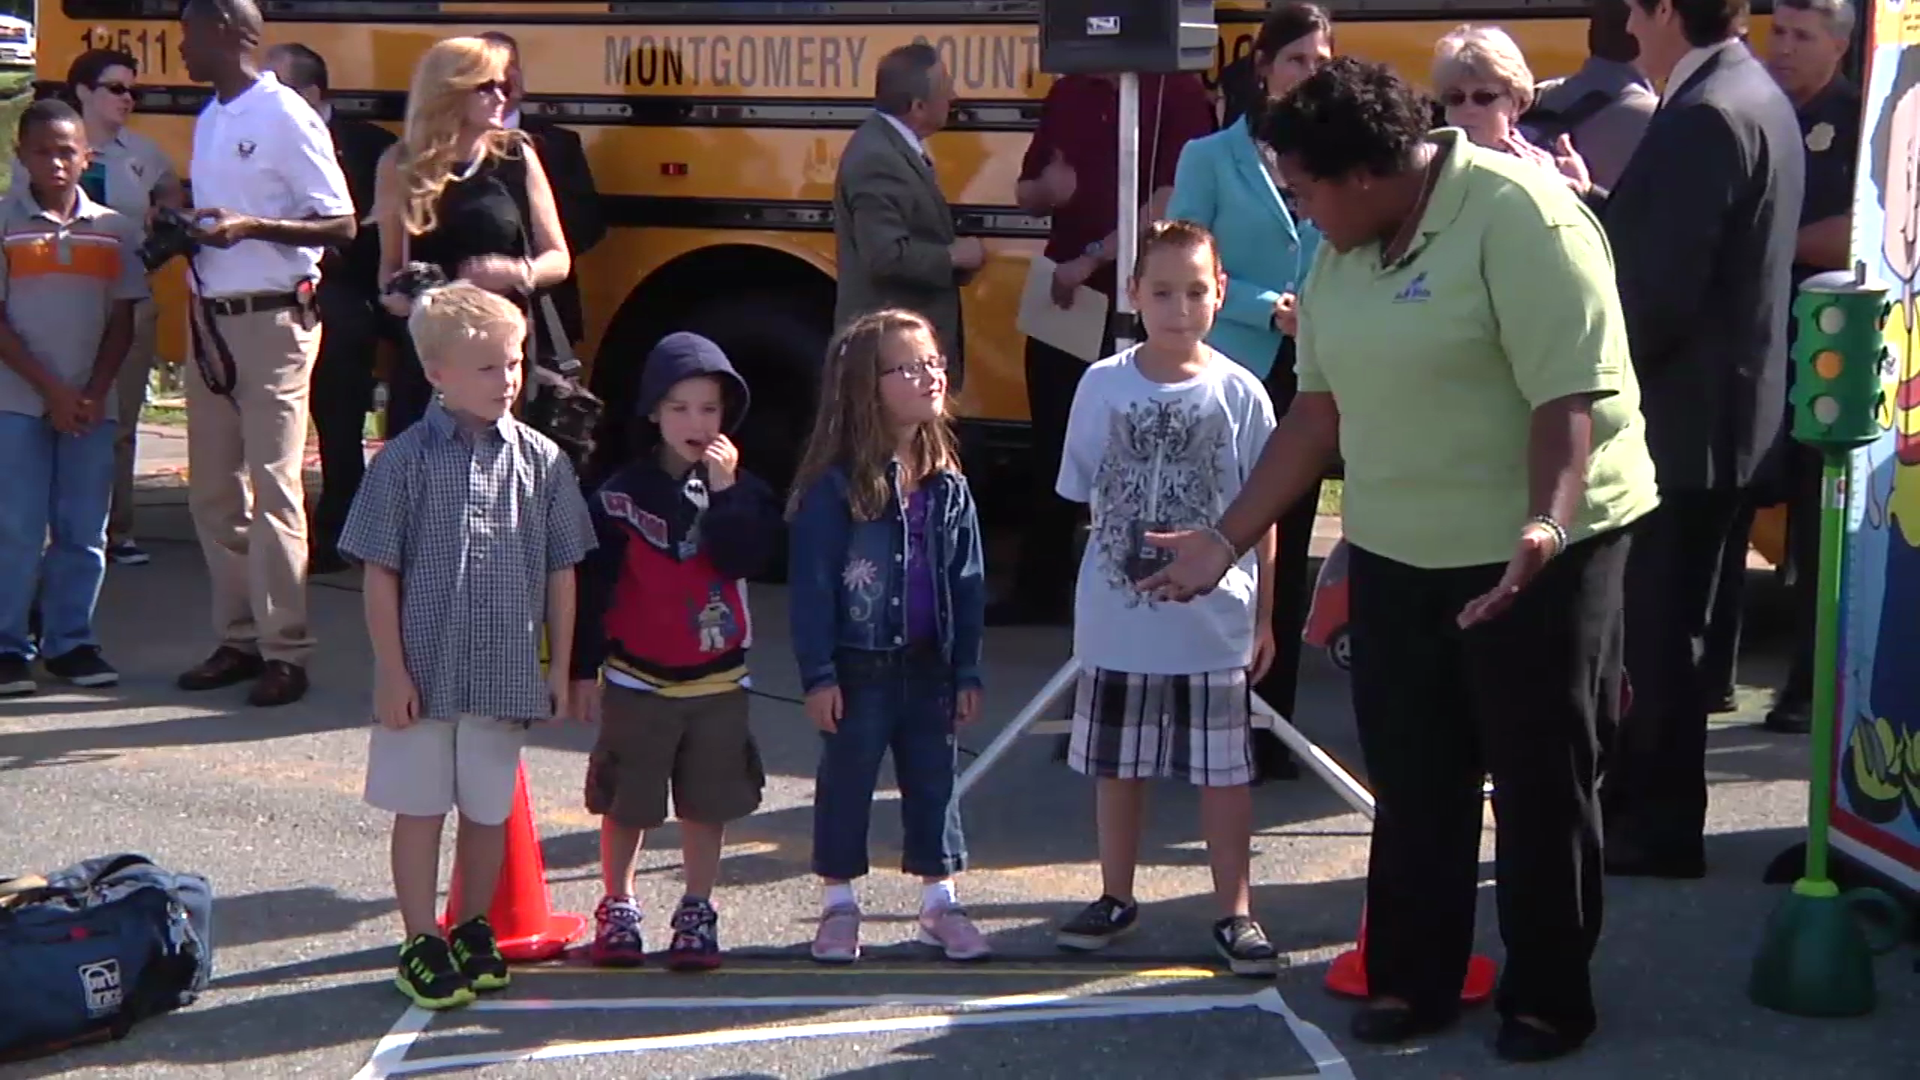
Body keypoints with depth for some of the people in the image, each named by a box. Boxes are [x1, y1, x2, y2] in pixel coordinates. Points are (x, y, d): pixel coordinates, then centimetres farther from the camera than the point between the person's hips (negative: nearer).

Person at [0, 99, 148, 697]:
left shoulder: (114, 229, 6)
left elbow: (122, 323, 7)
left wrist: (94, 394, -5)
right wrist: (51, 390, -10)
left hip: (92, 402, 3)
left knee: (84, 532, 4)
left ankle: (70, 641, 14)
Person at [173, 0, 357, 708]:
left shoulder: (287, 117, -10)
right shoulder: (208, 121, 14)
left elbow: (341, 225, -12)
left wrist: (247, 226, -23)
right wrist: (183, 221, -1)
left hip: (271, 322, -8)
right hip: (210, 320, 8)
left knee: (273, 490, -5)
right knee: (213, 490, 9)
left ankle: (286, 651, 0)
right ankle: (239, 638, 18)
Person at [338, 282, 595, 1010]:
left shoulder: (541, 460, -1)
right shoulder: (406, 460, -7)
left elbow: (561, 573, 5)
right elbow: (380, 573, -5)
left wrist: (561, 667, 5)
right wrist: (391, 671, -8)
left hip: (507, 672, 2)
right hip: (423, 673, -2)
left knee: (488, 811, 14)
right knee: (419, 810, 7)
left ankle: (474, 932, 31)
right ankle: (421, 944, 18)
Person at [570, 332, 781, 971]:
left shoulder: (744, 491, 1)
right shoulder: (621, 495, -5)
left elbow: (744, 560, -16)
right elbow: (592, 587, -3)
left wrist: (724, 491, -22)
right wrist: (583, 670, -3)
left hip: (717, 680, 2)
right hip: (636, 678, -1)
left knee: (707, 804, 8)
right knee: (624, 804, 7)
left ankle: (697, 914, 22)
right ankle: (617, 907, 25)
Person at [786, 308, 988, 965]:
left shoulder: (947, 486, 4)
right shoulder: (834, 485, -12)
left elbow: (968, 584, 8)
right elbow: (810, 587, -11)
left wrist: (966, 671, 6)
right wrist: (817, 675, -14)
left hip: (929, 665, 5)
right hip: (858, 666, -4)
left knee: (934, 782, 12)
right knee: (846, 783, 7)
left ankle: (939, 904, 24)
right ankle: (839, 908, 20)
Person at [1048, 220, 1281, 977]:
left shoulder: (1239, 394, -4)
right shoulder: (1103, 386, -2)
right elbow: (1085, 497, 6)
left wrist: (1265, 615, 3)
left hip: (1215, 624, -1)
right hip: (1118, 622, 2)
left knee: (1225, 770, 5)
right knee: (1118, 766, 15)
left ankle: (1234, 912, 17)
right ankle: (1117, 897, 30)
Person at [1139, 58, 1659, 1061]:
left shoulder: (1518, 216, -18)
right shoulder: (1341, 252, 6)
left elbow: (1571, 396, -23)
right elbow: (1320, 409, 12)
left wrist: (1547, 529, -36)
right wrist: (1225, 539, 11)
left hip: (1539, 552, -7)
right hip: (1396, 556, 7)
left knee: (1541, 786, 6)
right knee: (1411, 784, 14)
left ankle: (1548, 998, 21)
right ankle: (1412, 978, 29)